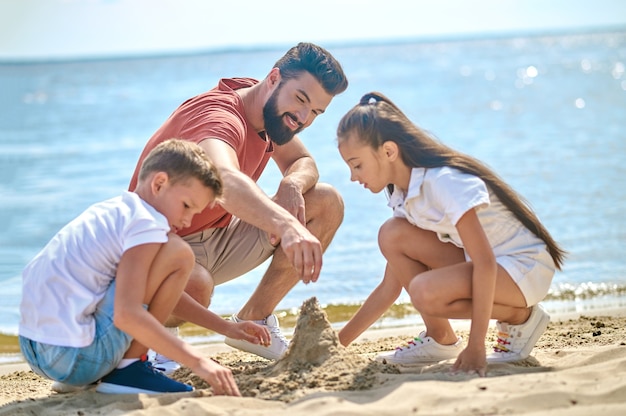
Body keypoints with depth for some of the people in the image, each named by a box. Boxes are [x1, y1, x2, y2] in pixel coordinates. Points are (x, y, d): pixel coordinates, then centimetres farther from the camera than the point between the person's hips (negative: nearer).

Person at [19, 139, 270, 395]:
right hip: (73, 356, -9)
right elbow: (127, 314, -24)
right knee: (178, 254, -7)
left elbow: (162, 294, 29)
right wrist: (198, 363, -24)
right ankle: (127, 368, -3)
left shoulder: (111, 211, 20)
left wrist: (225, 327, 25)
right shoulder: (146, 224, -10)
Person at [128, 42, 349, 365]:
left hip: (217, 236, 9)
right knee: (194, 287, -44)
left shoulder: (268, 108, -1)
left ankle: (253, 320, 6)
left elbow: (304, 163, 10)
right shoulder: (217, 116, -30)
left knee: (327, 203, -2)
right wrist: (287, 225, -68)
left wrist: (292, 185, -16)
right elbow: (224, 180, -52)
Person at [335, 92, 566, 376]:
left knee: (427, 292, -31)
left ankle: (519, 316, -6)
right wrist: (340, 341, 2)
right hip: (486, 262, 8)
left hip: (526, 267, -8)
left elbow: (485, 262, -30)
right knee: (392, 235, -8)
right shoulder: (403, 197, 2)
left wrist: (475, 347, -32)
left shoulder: (444, 182, -25)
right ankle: (440, 339, 1)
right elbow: (389, 288, 6)